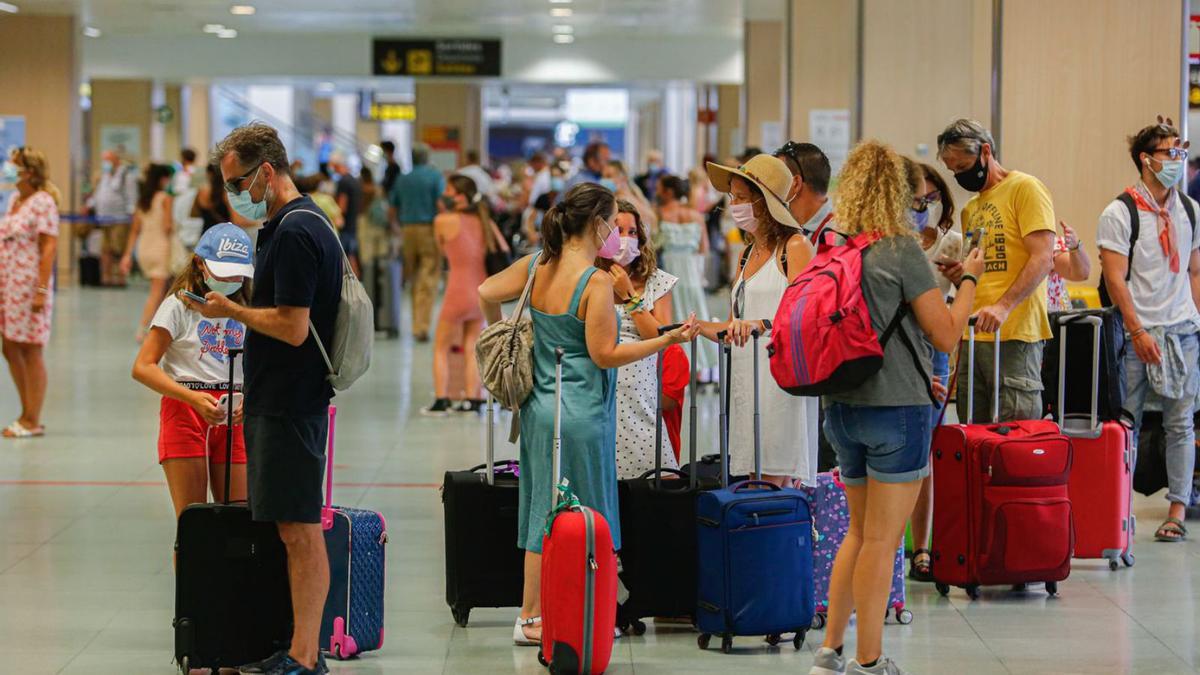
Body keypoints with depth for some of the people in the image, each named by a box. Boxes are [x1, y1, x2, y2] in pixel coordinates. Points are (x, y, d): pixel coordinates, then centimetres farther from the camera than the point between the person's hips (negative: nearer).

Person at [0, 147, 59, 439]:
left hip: (29, 286, -9)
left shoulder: (42, 202, -12)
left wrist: (41, 291, -21)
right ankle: (27, 413, 23)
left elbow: (49, 247, -16)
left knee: (30, 351, -1)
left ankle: (32, 420, 7)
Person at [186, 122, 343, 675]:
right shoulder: (297, 225, 16)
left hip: (289, 408, -10)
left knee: (300, 531, -6)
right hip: (279, 401, 10)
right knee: (295, 530, 12)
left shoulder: (295, 233, -17)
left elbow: (292, 328, -22)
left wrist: (230, 310, -10)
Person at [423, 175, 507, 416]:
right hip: (482, 292, 5)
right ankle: (471, 400, 10)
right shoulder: (485, 222, 4)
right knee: (471, 348, 15)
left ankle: (441, 401, 5)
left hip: (458, 293, -5)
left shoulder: (444, 220, -8)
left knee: (441, 348, 11)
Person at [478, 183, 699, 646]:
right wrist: (669, 339, -15)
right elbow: (605, 355, -17)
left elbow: (487, 292, 12)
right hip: (581, 412, -7)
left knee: (543, 512, 14)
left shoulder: (535, 267, 3)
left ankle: (531, 616, 18)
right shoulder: (596, 282, -18)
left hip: (539, 407, 8)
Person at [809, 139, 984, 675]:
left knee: (860, 531, 18)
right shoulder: (900, 251, -13)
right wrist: (968, 280, 3)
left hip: (842, 406, 6)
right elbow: (946, 335, -10)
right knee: (881, 541, 0)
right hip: (896, 409, -6)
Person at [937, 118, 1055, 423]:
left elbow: (1043, 259, -14)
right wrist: (959, 275, 5)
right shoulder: (970, 209, 22)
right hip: (974, 335, 8)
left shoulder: (1025, 189, -3)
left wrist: (1003, 307, -25)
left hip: (1015, 334, -8)